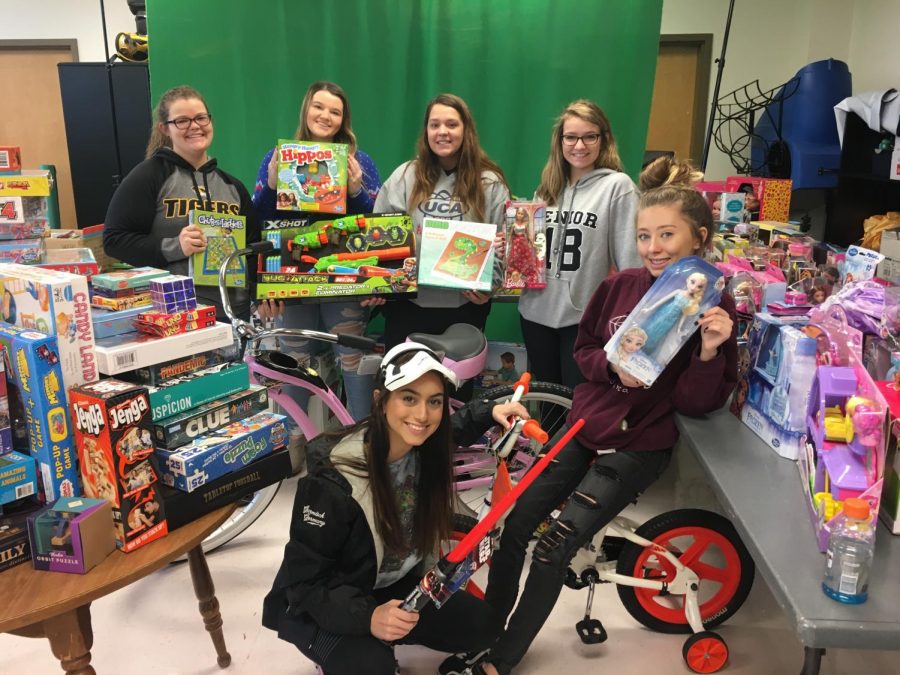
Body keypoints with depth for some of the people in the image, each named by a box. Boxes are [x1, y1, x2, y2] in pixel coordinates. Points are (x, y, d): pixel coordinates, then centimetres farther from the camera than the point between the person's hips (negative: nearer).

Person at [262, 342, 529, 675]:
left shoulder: (425, 449, -14)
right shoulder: (333, 484, -32)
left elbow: (451, 430, 13)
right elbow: (306, 582, -25)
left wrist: (491, 412, -3)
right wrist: (367, 617, -39)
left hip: (394, 588, 6)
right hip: (321, 605, -6)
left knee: (481, 625, -5)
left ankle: (381, 642, 14)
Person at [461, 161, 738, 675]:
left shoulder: (715, 308, -12)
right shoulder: (619, 286, -5)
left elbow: (698, 403, -12)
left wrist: (709, 350, -30)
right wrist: (614, 368, -13)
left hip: (639, 445, -4)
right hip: (584, 424, 4)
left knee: (555, 546, -11)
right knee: (514, 527, 2)